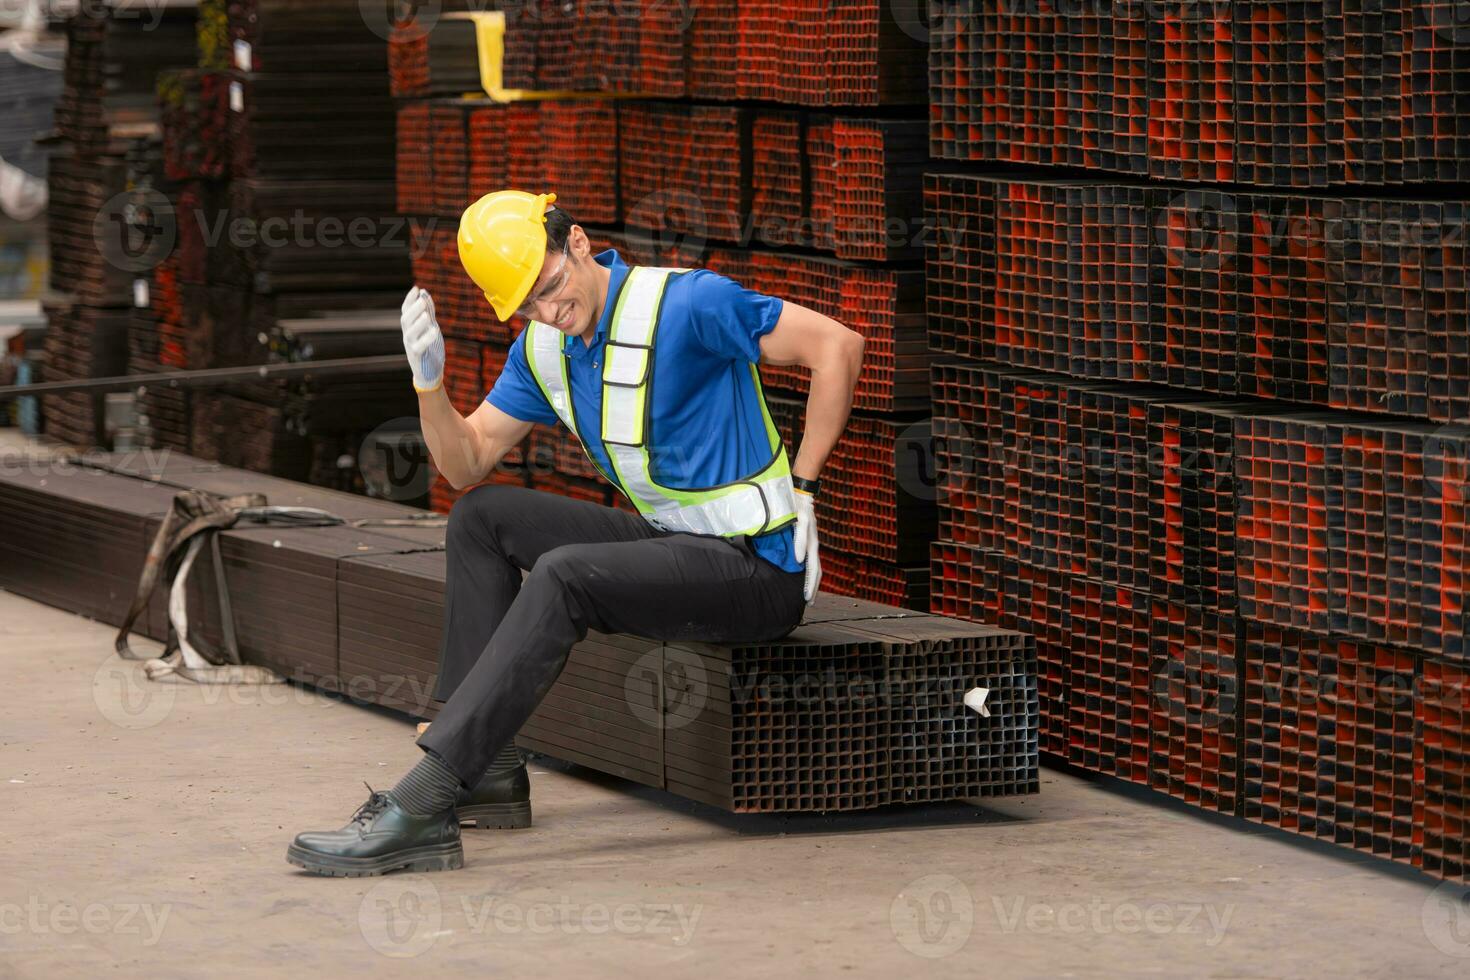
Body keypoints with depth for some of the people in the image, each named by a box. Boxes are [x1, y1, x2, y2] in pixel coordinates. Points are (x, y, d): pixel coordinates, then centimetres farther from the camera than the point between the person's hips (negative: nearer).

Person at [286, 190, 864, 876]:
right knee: (481, 517, 5)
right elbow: (466, 464, 10)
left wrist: (800, 486, -14)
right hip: (671, 539, 9)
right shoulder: (543, 350, 7)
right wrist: (429, 382, -9)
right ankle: (489, 768, -2)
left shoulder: (687, 305, -16)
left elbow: (838, 345, -15)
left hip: (758, 570, -9)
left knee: (563, 576, -29)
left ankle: (421, 807, -34)